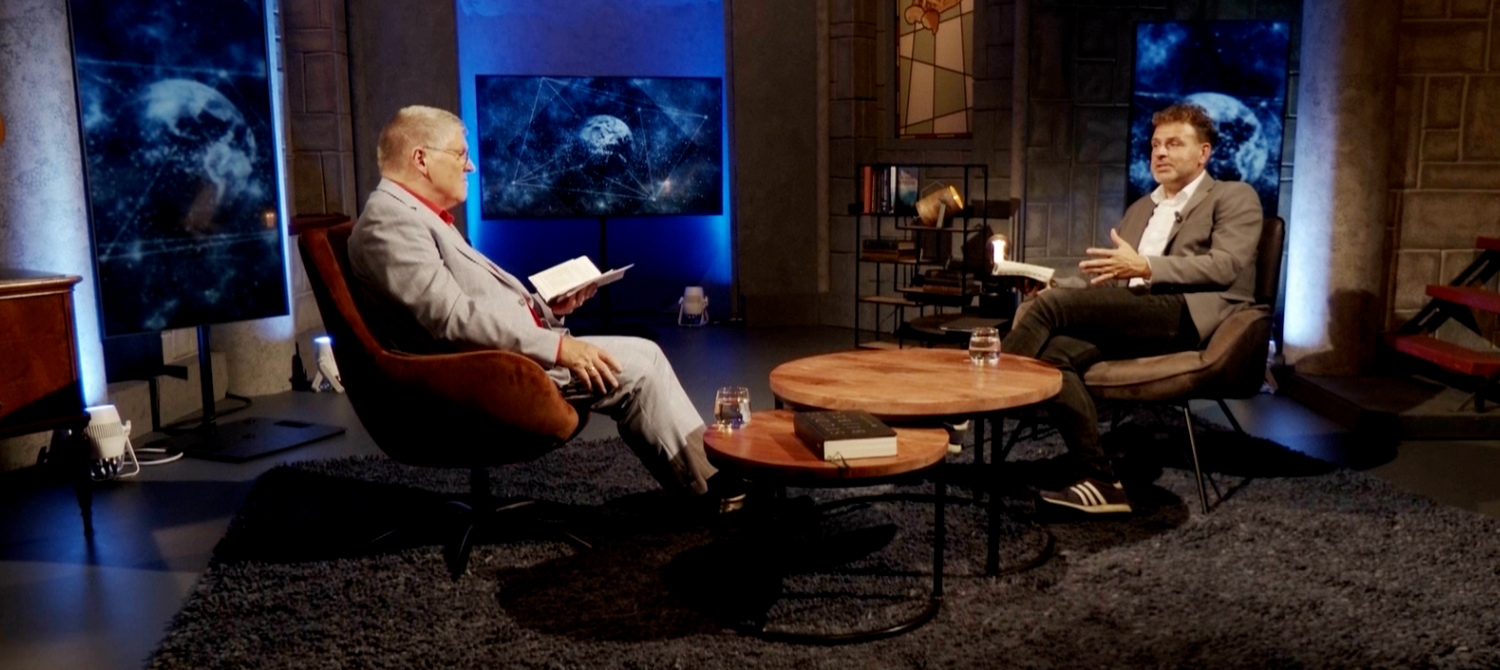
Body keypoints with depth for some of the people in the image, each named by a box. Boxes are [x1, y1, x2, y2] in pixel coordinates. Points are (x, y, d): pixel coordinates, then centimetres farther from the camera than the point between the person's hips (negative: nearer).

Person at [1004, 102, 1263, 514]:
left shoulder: (1234, 198, 13)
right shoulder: (1140, 209, 33)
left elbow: (1226, 266, -5)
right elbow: (1113, 280, 28)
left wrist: (1146, 267, -16)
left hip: (1189, 316, -6)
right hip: (1130, 319, 6)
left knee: (1052, 304, -25)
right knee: (1053, 353, -26)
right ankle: (1101, 482, -24)